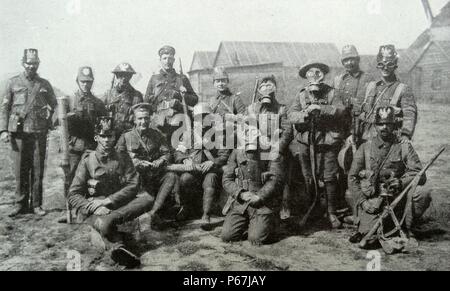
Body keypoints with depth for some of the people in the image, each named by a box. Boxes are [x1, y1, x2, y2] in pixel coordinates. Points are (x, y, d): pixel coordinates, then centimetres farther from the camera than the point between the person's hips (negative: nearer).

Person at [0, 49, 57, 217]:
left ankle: (36, 204, 11)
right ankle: (20, 204, 13)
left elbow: (53, 105, 21)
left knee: (38, 170, 2)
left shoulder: (45, 85, 11)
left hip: (39, 133, 1)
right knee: (20, 170, 2)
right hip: (19, 133, -1)